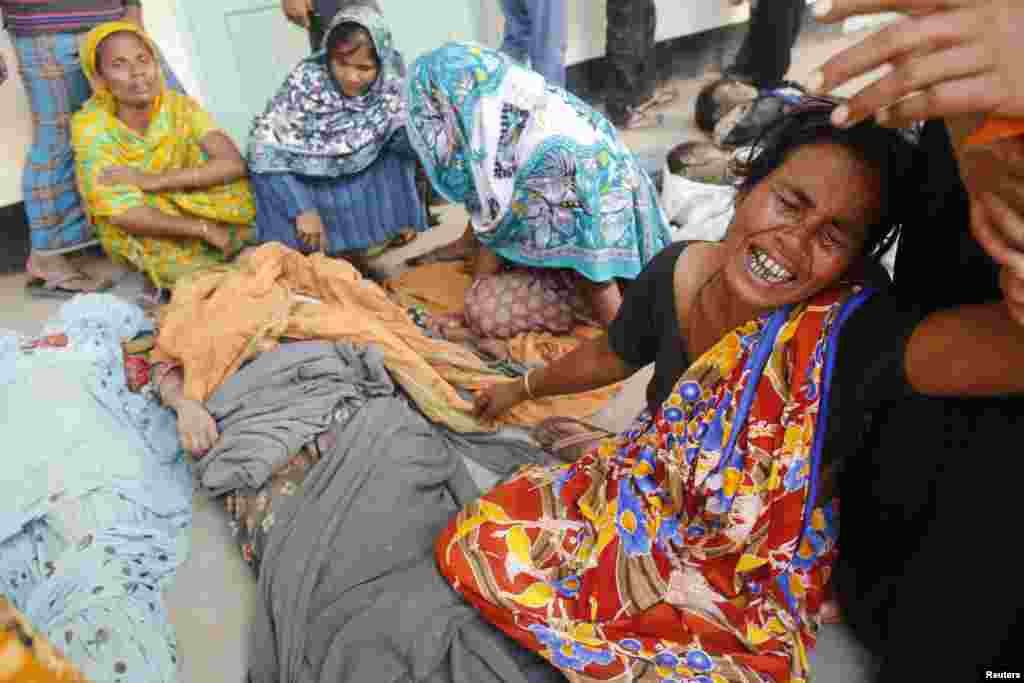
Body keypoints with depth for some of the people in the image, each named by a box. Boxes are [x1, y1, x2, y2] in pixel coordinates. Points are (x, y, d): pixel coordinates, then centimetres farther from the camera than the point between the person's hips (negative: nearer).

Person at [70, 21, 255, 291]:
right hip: (142, 240, -2)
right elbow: (123, 215, -27)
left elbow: (234, 163, -25)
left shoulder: (181, 107, -12)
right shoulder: (91, 125, -18)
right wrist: (206, 228, -31)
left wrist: (154, 181, -30)